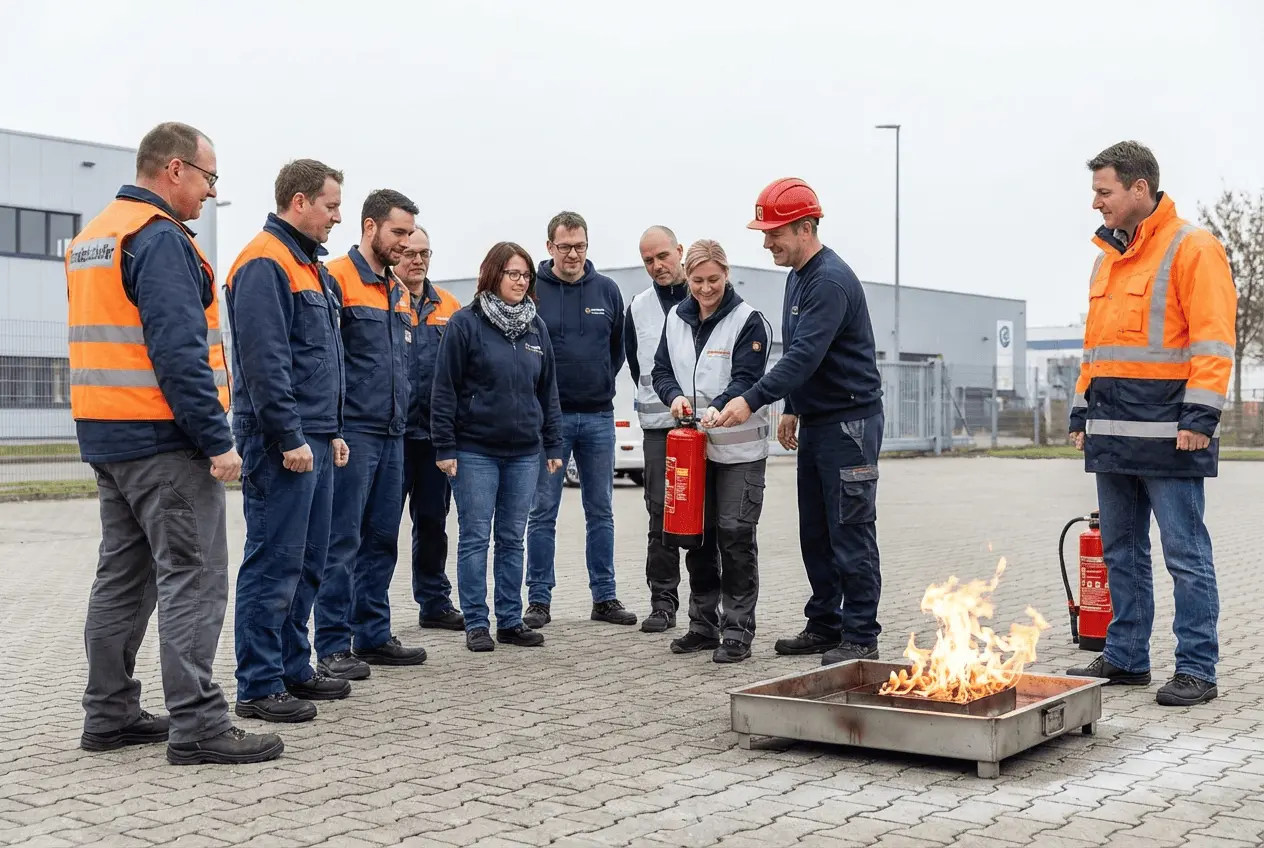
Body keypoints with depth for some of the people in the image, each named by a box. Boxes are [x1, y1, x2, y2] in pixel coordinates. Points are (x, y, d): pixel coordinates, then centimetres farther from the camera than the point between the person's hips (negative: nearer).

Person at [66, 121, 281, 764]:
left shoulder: (92, 237, 17)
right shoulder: (160, 238, -14)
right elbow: (180, 351, -22)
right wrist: (218, 440, -20)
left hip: (108, 438, 10)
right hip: (164, 443, -10)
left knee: (123, 577, 15)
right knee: (193, 579, -6)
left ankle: (109, 716, 21)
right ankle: (197, 726, -6)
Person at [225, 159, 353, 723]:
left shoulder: (309, 266, 20)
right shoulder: (264, 263, -12)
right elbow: (264, 360, -20)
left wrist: (331, 431, 20)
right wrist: (289, 438, -20)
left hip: (313, 441, 10)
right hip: (282, 443, -10)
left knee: (307, 564, 14)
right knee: (274, 566, -6)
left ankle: (293, 668, 24)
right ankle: (259, 687, 1)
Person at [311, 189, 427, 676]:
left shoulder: (399, 290, 18)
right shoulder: (337, 278, -8)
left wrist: (401, 416, 17)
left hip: (392, 433, 8)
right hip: (353, 430, -8)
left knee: (382, 540, 12)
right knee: (342, 541, -5)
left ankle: (373, 636, 21)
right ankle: (333, 646, 1)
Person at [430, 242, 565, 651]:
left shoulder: (536, 327, 10)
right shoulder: (465, 323, -5)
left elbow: (548, 390, 15)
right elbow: (444, 390, -7)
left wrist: (553, 445, 11)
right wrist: (444, 447, -10)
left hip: (524, 452, 5)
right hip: (475, 452, -4)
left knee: (512, 540, 10)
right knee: (475, 538, 1)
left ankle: (511, 621, 17)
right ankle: (476, 624, 8)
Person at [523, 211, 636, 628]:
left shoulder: (607, 290, 6)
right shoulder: (532, 290, -5)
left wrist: (600, 383, 9)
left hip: (599, 416, 3)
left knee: (601, 512, 9)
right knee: (543, 512, 1)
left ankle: (604, 597, 16)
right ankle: (539, 600, 8)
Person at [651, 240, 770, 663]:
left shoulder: (747, 320, -7)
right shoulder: (676, 318, 9)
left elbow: (746, 378, -14)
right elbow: (662, 370, 10)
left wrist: (719, 407, -32)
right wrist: (675, 396, -12)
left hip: (739, 447, -5)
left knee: (736, 534, -5)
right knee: (698, 533, 10)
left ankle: (737, 631, 3)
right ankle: (704, 624, 22)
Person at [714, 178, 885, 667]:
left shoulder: (831, 281, -19)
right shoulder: (798, 276, 13)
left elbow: (805, 355, -28)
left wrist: (752, 401, -32)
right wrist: (791, 408, 20)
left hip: (849, 423, -10)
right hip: (815, 421, 10)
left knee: (850, 535, -5)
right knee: (815, 533, 13)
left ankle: (860, 638, 2)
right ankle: (824, 626, 22)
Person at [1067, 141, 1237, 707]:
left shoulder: (1192, 249, -6)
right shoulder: (1107, 260, 18)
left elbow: (1213, 340, -12)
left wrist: (1200, 417, -18)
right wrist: (1082, 412, 17)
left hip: (1166, 431, -8)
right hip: (1112, 434, 8)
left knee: (1185, 555, -3)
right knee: (1121, 551, 13)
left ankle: (1197, 669, 4)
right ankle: (1126, 657, 23)